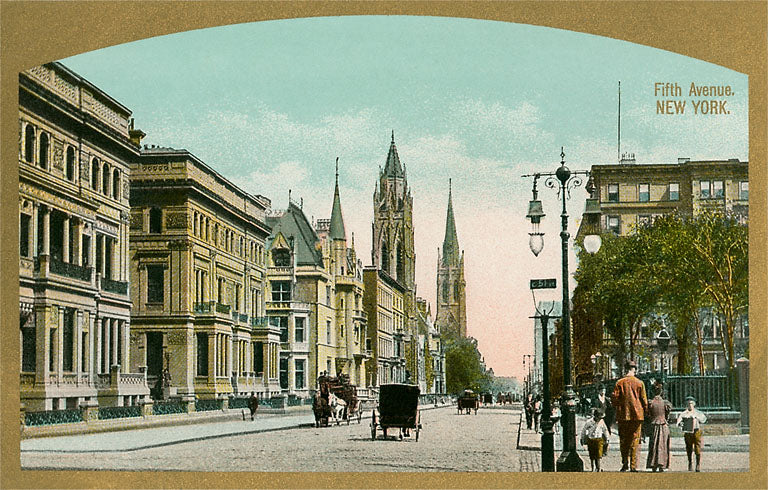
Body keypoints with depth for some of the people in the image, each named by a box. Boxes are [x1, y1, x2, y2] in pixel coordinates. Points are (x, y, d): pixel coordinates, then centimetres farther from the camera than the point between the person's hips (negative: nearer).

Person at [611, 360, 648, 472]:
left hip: (623, 415, 0)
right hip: (637, 415, 0)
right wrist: (644, 412, 13)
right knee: (634, 440, 3)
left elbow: (614, 398, -2)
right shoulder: (639, 383, -1)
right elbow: (644, 400, 1)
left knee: (623, 440, 10)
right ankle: (633, 465, -1)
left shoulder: (619, 383, -1)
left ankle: (625, 463, 7)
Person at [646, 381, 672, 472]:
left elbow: (648, 417, -2)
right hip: (664, 426, 0)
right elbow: (667, 416, 5)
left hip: (653, 426, 0)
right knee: (662, 446, 6)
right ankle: (661, 465, 0)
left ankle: (653, 466, 3)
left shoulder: (650, 403, -7)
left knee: (653, 446, 6)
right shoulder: (665, 403, -5)